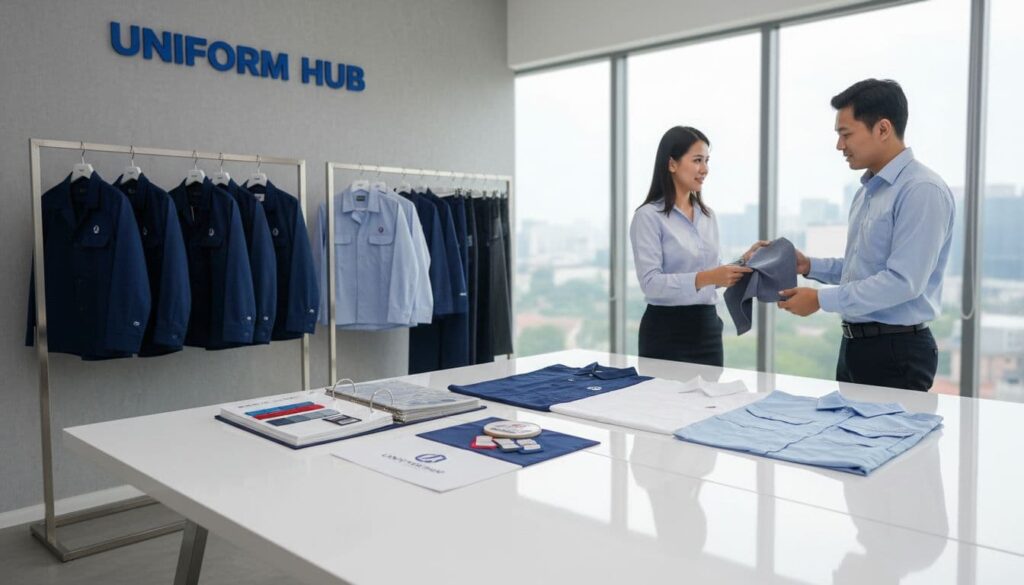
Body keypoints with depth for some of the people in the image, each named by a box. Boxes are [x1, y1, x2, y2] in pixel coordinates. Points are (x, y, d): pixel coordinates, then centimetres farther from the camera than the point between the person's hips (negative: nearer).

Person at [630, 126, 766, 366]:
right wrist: (706, 278, -29)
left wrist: (744, 260, -1)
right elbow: (650, 282, -20)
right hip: (666, 332, -6)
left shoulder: (708, 215, 11)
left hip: (707, 328, 6)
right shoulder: (649, 216, -10)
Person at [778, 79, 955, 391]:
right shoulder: (867, 189, 13)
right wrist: (810, 266, 7)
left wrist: (822, 299, -19)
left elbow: (903, 281, -24)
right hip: (854, 344, 9)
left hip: (897, 351, -9)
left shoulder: (922, 190, -17)